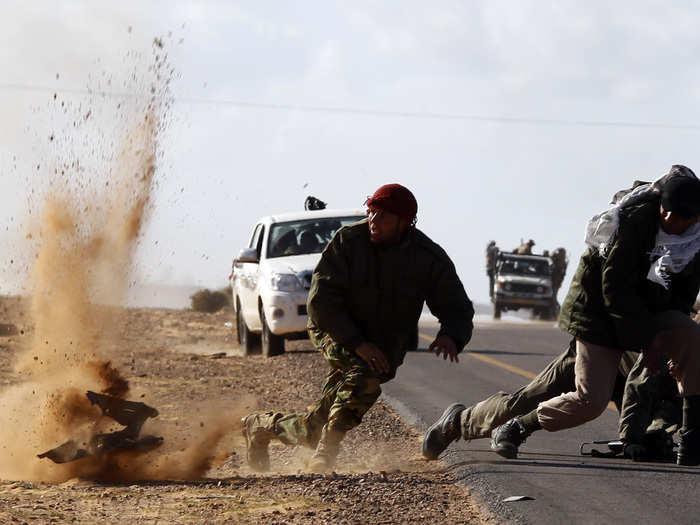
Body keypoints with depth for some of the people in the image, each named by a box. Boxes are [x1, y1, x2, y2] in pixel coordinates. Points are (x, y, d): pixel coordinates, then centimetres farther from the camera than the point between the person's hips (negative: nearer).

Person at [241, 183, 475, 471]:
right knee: (365, 375, -36)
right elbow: (321, 299, -17)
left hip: (384, 345, 3)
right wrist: (357, 343, -28)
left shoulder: (430, 259, -10)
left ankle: (261, 425, 24)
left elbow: (458, 309, -6)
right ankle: (326, 450, -30)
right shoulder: (348, 240, -15)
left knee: (314, 430, -2)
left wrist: (451, 337, -31)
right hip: (335, 331, -3)